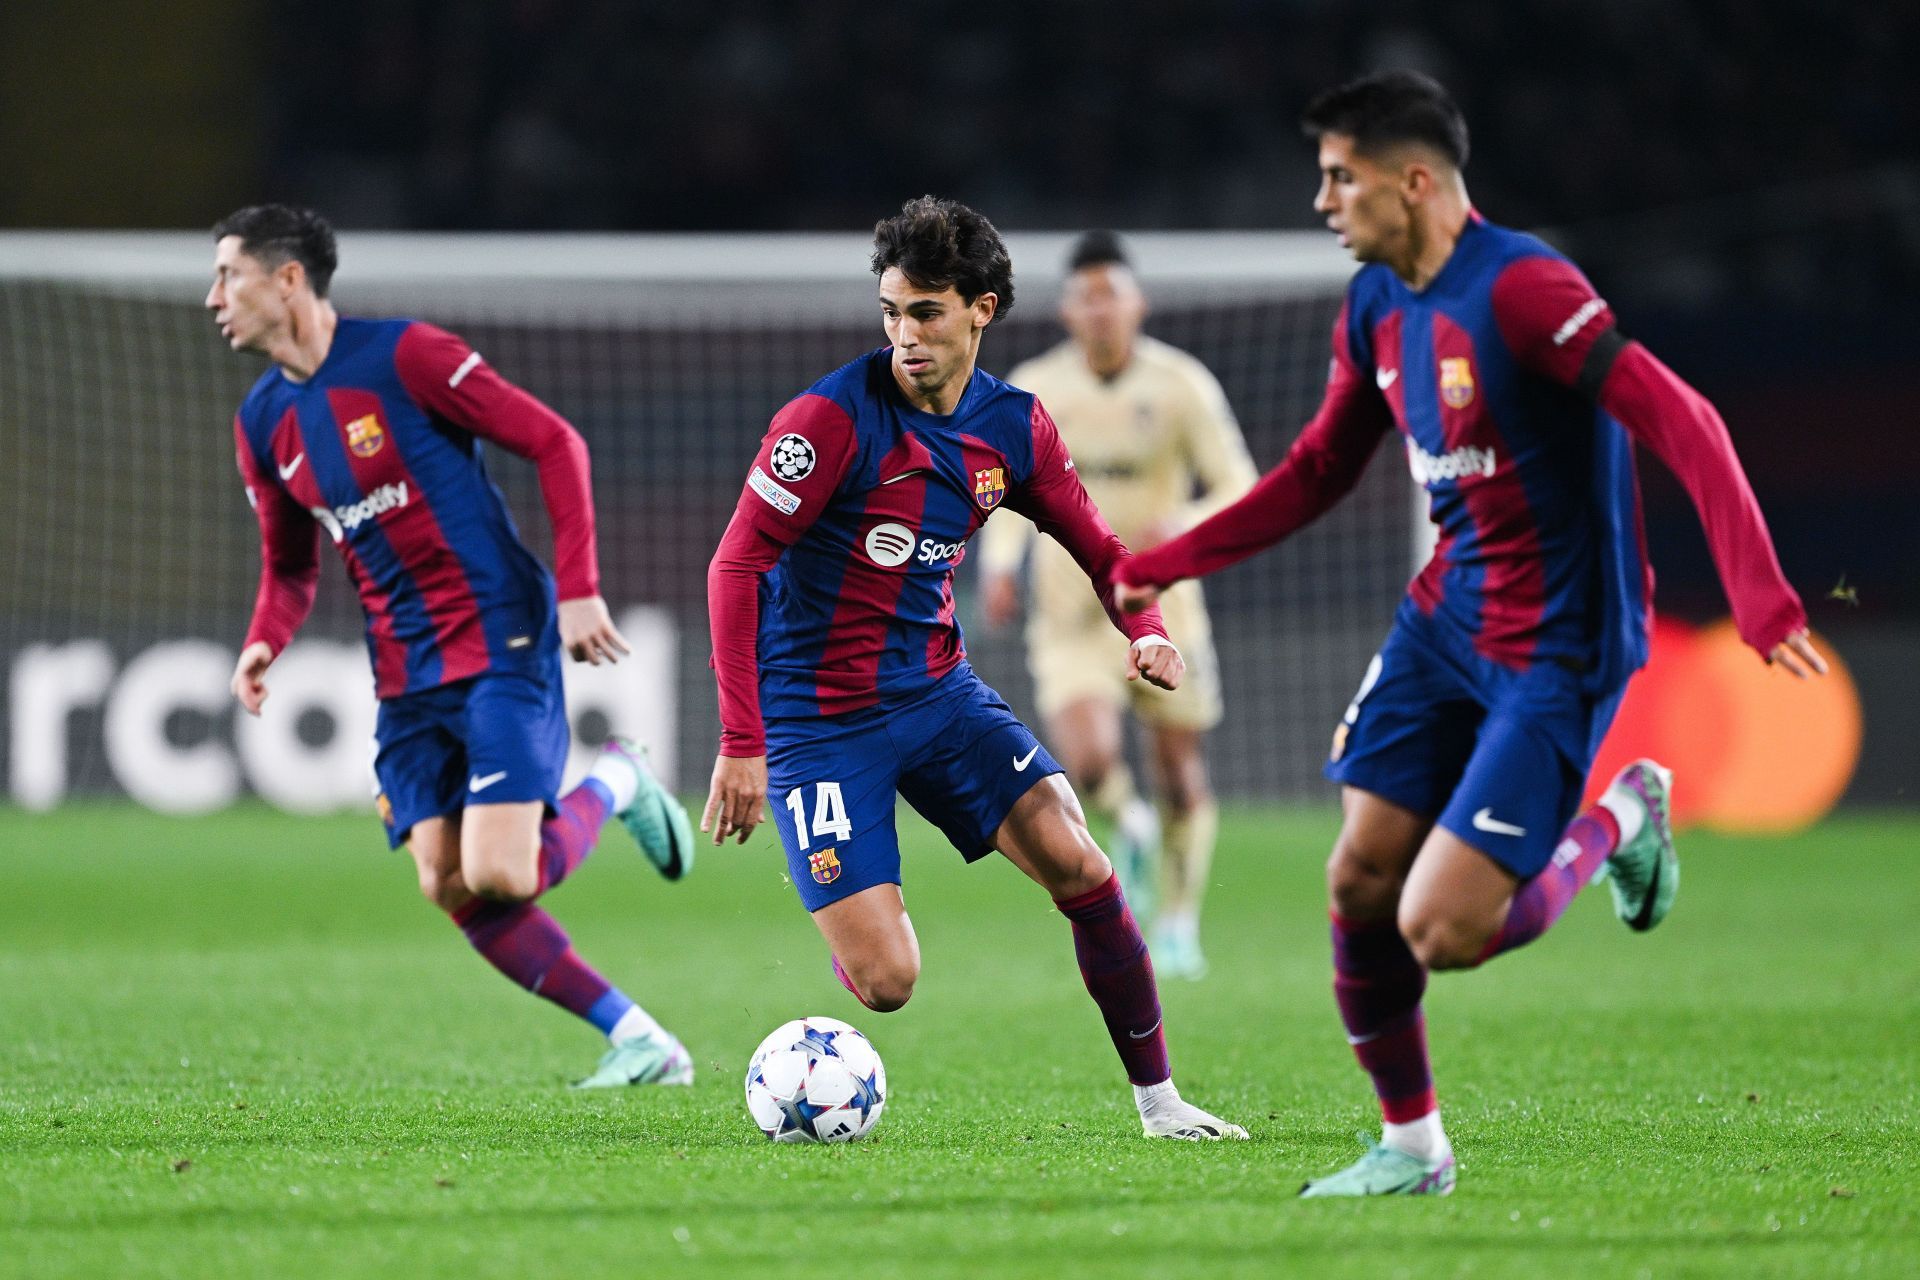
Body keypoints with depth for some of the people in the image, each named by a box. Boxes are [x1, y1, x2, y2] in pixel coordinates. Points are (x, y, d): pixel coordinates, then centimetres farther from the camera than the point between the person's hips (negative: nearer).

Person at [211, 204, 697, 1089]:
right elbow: (290, 567, 20)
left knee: (501, 877, -19)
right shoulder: (262, 423, 9)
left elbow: (553, 442, -9)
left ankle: (611, 785, 13)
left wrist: (579, 589, -15)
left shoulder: (403, 355, -11)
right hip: (405, 677, 7)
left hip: (501, 644, -7)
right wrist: (262, 644, -2)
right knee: (450, 890, -5)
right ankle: (637, 1040, 5)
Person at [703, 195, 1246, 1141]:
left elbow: (1094, 543, 14)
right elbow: (736, 567, -16)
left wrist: (1144, 629, -9)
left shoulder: (1014, 427, 0)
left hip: (937, 692, 5)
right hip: (819, 723, -5)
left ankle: (1157, 1099, 2)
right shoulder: (833, 417, -17)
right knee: (885, 983, -14)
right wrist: (741, 744, -21)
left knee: (1079, 864, -14)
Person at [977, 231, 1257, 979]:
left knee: (1180, 774, 5)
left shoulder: (1181, 385, -5)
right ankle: (1129, 826, 16)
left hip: (1162, 606, 0)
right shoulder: (1034, 391, -1)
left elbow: (1238, 487, -4)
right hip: (1070, 611, 0)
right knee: (1087, 762, -20)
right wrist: (999, 560, -4)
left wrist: (1183, 528, -24)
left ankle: (1178, 924, 26)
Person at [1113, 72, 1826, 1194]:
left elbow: (1684, 425, -27)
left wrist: (1759, 595, -36)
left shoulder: (1520, 289, -22)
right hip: (1444, 620, 8)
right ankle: (1411, 1147, 21)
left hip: (1554, 649, -8)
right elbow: (1318, 473, 20)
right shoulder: (1377, 306, 5)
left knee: (1440, 931, -13)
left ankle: (1618, 822, 14)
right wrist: (1159, 566, 16)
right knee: (1360, 884, 3)